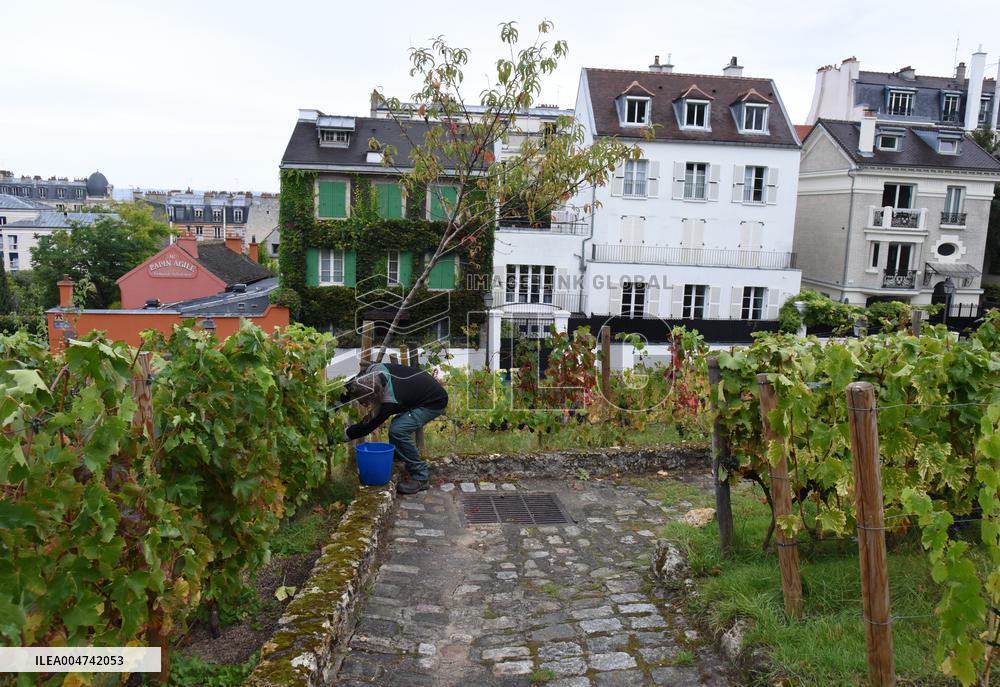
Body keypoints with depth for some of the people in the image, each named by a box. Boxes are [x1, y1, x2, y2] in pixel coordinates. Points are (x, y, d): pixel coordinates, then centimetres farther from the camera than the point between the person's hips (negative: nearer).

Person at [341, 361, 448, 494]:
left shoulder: (390, 402, -34)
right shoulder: (374, 370, -19)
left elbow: (369, 424, -20)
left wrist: (343, 434, -11)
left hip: (435, 403, -9)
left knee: (398, 430, -21)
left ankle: (420, 477, -11)